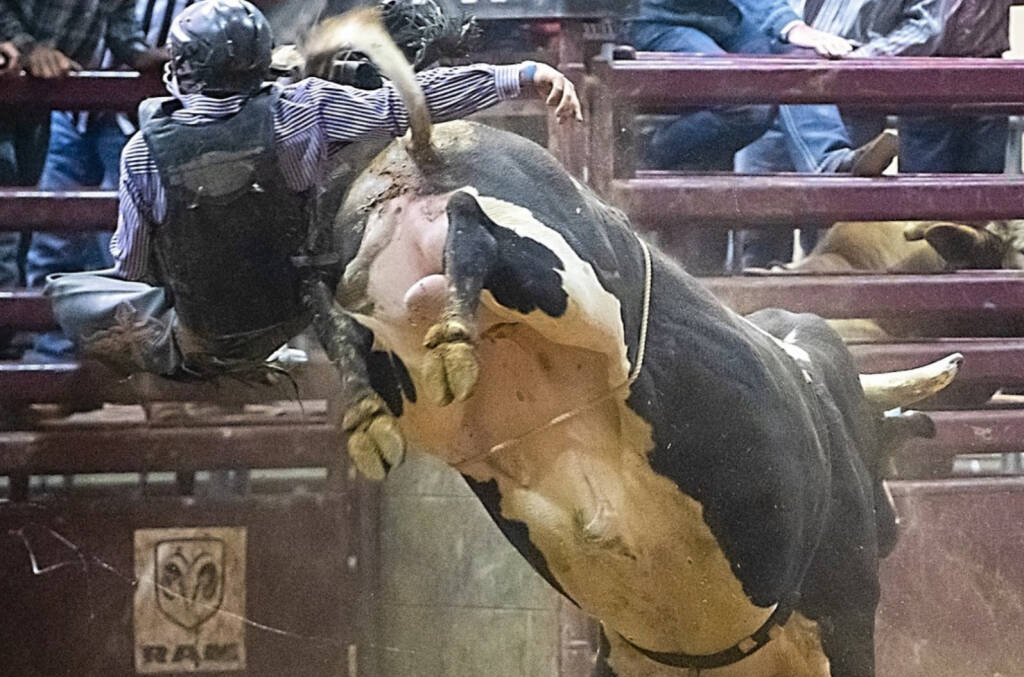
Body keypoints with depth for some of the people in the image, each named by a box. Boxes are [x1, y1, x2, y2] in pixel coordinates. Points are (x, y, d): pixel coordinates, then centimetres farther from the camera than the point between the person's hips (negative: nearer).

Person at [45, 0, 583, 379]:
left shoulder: (144, 152, -18)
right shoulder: (300, 112, -18)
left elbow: (131, 266, -5)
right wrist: (521, 75, -15)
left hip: (200, 348, 1)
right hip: (292, 327, -1)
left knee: (69, 293, 20)